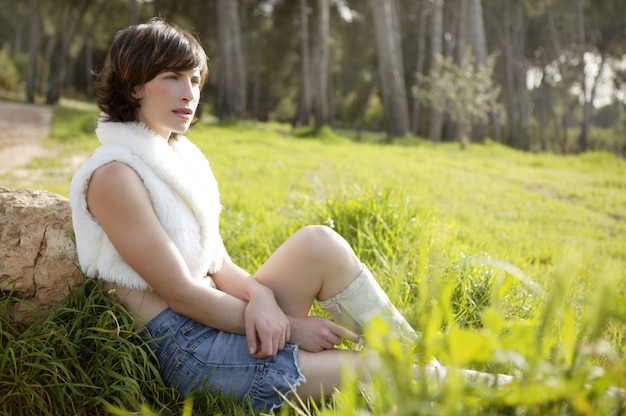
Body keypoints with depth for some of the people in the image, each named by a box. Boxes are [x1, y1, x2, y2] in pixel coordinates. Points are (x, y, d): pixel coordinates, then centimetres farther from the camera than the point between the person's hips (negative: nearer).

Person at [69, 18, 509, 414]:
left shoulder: (180, 157, 12)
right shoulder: (114, 174, -14)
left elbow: (218, 266, 8)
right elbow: (179, 292, -17)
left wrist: (260, 295, -14)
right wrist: (289, 327, -14)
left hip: (224, 325, 7)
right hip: (188, 349, -7)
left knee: (320, 243, -17)